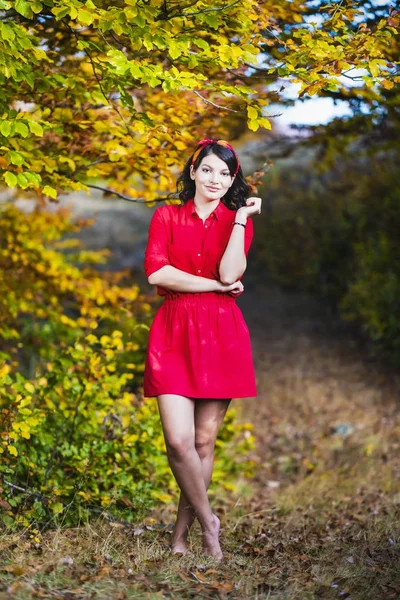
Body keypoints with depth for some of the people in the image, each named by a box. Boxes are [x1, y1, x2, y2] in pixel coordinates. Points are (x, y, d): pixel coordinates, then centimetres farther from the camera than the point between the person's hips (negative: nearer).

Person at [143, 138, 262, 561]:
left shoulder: (238, 221, 10)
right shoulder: (167, 217, 9)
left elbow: (230, 273, -8)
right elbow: (155, 272, -7)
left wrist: (242, 217, -9)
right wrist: (214, 284, -7)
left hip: (220, 335, 1)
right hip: (173, 332, -1)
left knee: (204, 441, 3)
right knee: (179, 440, -13)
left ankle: (180, 536, 15)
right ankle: (209, 523, 7)